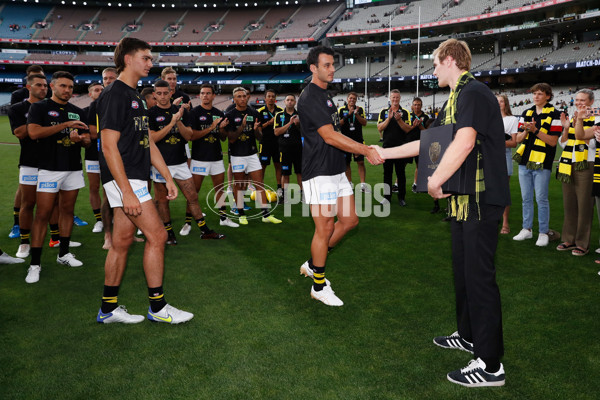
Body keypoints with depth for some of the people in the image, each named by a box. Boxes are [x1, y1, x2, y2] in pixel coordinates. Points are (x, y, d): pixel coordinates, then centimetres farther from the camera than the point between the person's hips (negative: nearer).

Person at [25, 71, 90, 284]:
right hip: (49, 168, -5)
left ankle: (64, 253, 23)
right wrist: (65, 125, -16)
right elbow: (33, 132, -14)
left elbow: (87, 140, 16)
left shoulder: (78, 112, 14)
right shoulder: (39, 107, 1)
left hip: (74, 168, 5)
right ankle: (35, 264, -2)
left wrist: (80, 138, -9)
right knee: (42, 214, -6)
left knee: (67, 210, 11)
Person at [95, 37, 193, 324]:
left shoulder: (135, 96, 19)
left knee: (122, 241, 11)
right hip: (123, 180, -9)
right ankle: (157, 307, 4)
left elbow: (148, 142, 21)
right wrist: (127, 191, -23)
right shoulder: (114, 95, -12)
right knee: (156, 235, -8)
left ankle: (109, 308, 20)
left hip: (135, 179, 9)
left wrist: (168, 177, 17)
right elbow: (108, 146, -18)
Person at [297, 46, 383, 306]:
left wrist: (366, 149, 14)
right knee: (325, 227, -2)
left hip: (336, 171, 10)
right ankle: (319, 286, 14)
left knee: (349, 220, 11)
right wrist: (365, 150, -21)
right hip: (319, 173, -10)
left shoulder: (325, 95, 17)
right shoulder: (310, 97, -14)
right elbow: (330, 137, -22)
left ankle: (313, 264, 27)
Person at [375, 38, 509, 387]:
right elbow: (428, 142, 24)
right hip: (466, 200, 10)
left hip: (481, 199, -10)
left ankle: (491, 365, 4)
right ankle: (469, 336, 35)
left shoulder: (473, 92, -14)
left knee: (479, 276, -6)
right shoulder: (456, 99, 18)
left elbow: (464, 142, -30)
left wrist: (434, 181, -21)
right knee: (463, 269, 19)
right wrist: (385, 153, 27)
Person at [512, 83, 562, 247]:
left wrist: (535, 130, -18)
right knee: (526, 198, 10)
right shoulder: (526, 113, 13)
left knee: (541, 199, -2)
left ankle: (543, 232, 8)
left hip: (541, 163, -5)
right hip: (524, 161, 5)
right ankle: (527, 229, 19)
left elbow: (553, 141, -10)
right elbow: (518, 139, 10)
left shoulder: (554, 115, -3)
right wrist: (526, 130, -10)